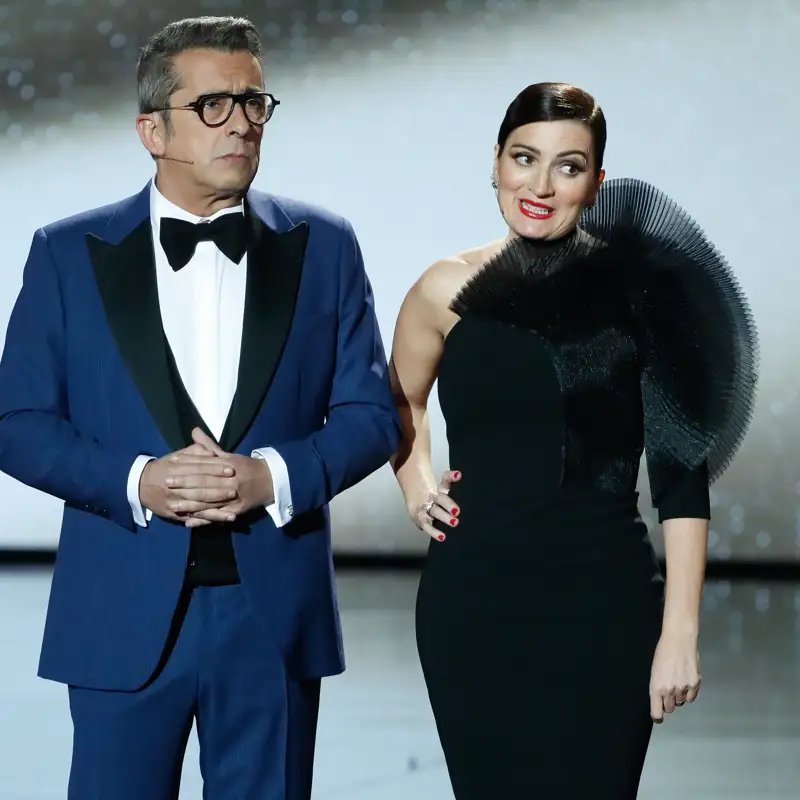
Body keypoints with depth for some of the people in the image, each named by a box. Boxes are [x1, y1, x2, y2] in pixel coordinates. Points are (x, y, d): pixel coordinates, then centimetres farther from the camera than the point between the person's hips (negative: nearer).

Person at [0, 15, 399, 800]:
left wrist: (274, 476, -13)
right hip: (123, 615, -1)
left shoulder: (321, 245, 6)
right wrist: (137, 482, -15)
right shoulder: (69, 254, 3)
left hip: (275, 613, 1)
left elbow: (371, 412, 5)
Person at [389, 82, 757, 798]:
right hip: (475, 601, 2)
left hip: (603, 603, -2)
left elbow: (682, 470, -3)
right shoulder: (449, 290, 3)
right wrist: (416, 485, 6)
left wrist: (680, 633, -8)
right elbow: (402, 401, 24)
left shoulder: (636, 290, -3)